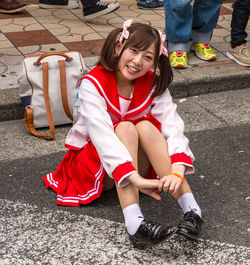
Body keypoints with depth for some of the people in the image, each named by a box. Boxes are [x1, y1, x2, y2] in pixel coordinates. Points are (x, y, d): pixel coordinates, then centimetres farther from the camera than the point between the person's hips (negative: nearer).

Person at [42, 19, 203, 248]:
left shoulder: (153, 85, -9)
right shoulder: (93, 84, -21)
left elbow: (173, 125, -23)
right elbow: (101, 134, -35)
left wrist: (177, 171, -42)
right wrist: (134, 178, -48)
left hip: (138, 164, 3)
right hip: (94, 166, -3)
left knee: (146, 126, -27)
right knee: (125, 128, -31)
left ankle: (191, 209, -33)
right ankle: (135, 223, -46)